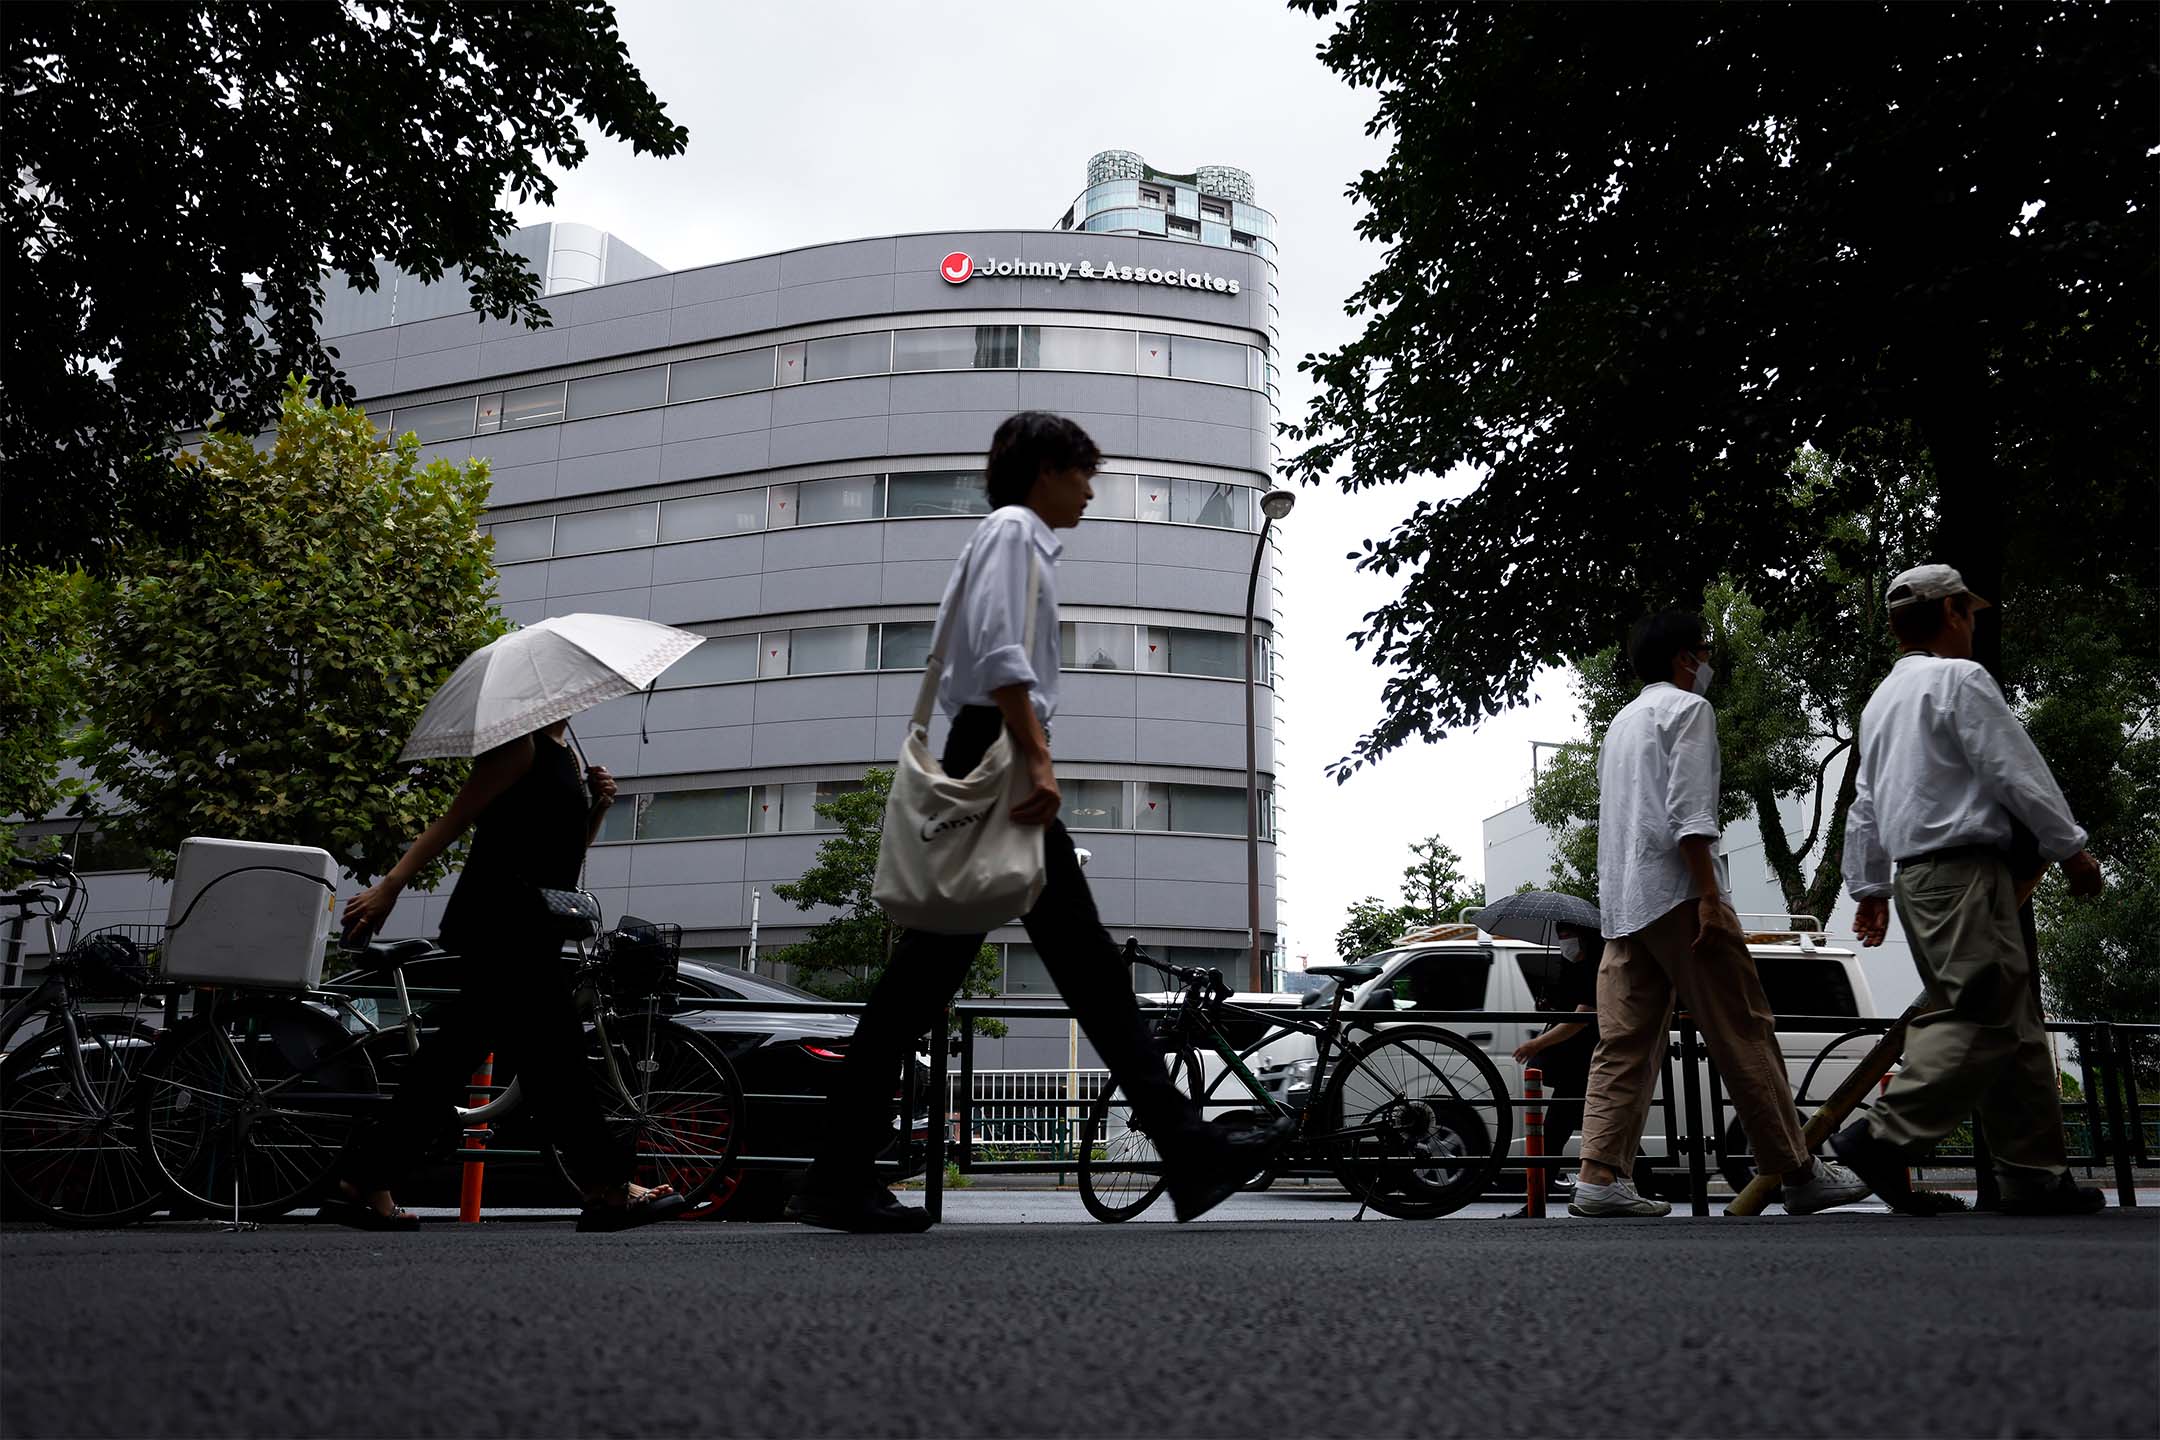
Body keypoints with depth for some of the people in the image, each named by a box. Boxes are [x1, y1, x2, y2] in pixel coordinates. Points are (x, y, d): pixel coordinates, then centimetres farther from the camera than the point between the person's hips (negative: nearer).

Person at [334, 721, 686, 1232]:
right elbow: (455, 818, -10)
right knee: (552, 1054, -7)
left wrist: (598, 807, 6)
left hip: (529, 930, 9)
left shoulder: (566, 757, 22)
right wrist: (389, 886, -16)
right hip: (503, 925, -9)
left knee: (452, 1056, 8)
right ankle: (608, 1188, -4)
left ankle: (364, 1184, 13)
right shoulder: (523, 745, -5)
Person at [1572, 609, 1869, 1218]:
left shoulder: (1621, 722, 26)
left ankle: (1600, 1177, -6)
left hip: (1621, 906, 8)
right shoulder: (1688, 708, -1)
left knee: (1624, 1044, 1)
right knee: (1744, 1033, -2)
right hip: (1676, 892, -8)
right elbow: (1689, 811, -14)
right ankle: (1798, 1174, 3)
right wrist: (1709, 896, -18)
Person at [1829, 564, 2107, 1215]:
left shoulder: (1882, 698, 21)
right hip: (1965, 872, -9)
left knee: (2014, 1024, 10)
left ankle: (2035, 1174, 10)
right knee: (1982, 1019, -12)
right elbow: (2016, 771, -9)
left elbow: (1864, 806, 23)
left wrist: (1869, 887, 25)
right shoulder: (1959, 678, -6)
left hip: (1916, 877, 9)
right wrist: (2071, 848, 0)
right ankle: (1884, 1136, -19)